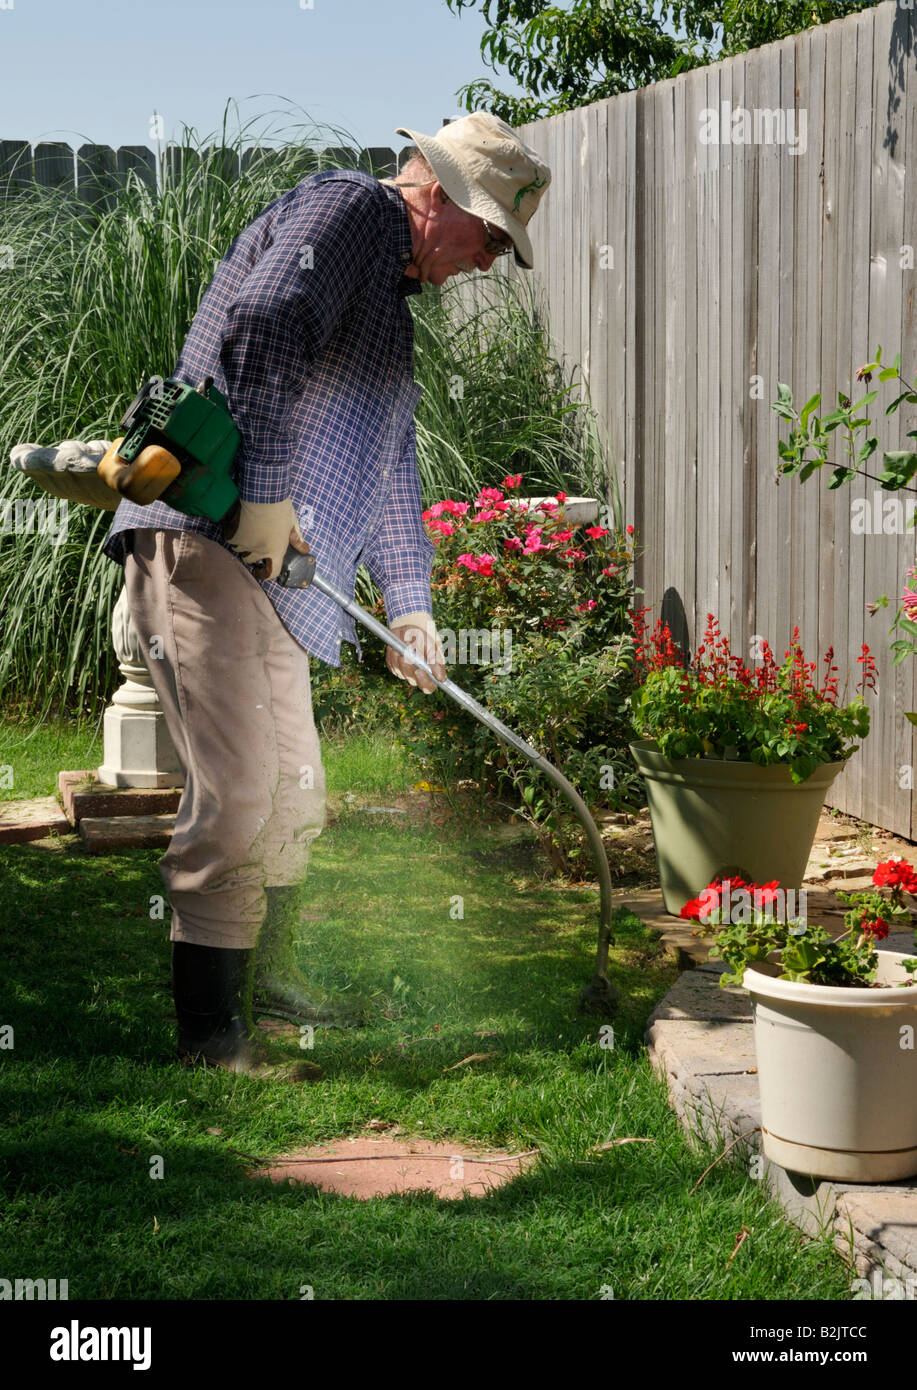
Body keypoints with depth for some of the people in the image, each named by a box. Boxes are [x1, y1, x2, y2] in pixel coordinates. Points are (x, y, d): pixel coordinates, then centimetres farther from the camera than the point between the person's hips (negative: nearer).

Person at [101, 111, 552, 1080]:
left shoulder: (391, 294, 28)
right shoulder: (350, 209, -3)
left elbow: (385, 463, 31)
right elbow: (263, 331, -21)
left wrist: (410, 603, 25)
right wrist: (270, 493, -22)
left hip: (266, 566, 10)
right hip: (204, 538, -10)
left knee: (294, 795, 15)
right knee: (236, 792, -12)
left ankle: (263, 974, 31)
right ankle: (209, 1030, -6)